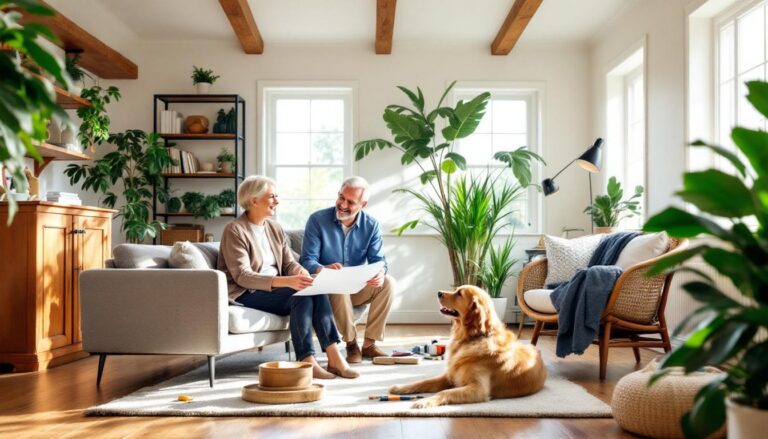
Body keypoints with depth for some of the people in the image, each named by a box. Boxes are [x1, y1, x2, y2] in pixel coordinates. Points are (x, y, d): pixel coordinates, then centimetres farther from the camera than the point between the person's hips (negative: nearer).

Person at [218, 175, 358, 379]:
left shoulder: (274, 228, 11)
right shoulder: (234, 230, -12)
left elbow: (289, 262, 10)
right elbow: (242, 276, -22)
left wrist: (300, 271, -17)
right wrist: (286, 281, -34)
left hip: (274, 288, 7)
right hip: (246, 294, -7)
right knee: (302, 296, -28)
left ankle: (334, 358, -24)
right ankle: (306, 361, -26)